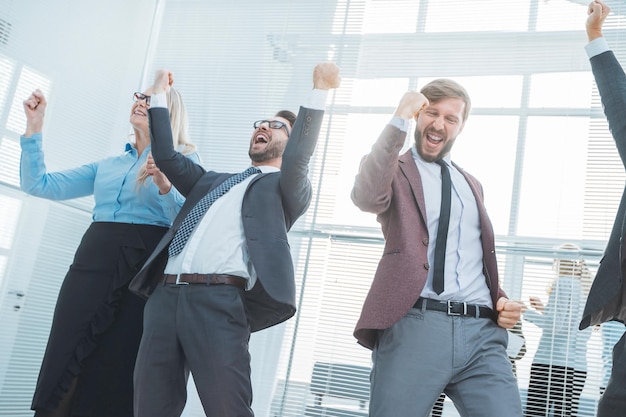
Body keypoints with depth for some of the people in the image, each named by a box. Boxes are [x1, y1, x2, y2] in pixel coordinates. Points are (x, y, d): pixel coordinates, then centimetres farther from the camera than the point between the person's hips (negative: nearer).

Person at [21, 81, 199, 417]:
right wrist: (34, 127, 10)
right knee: (61, 378, 0)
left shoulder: (184, 159, 7)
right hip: (93, 263, 5)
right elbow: (39, 184, 18)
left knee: (112, 381, -1)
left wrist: (166, 187, -21)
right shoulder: (107, 166, 21)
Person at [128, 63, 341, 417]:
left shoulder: (288, 190, 13)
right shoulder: (213, 181, 29)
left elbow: (298, 159, -7)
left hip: (220, 301, -5)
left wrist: (320, 90, -11)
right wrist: (159, 95, 26)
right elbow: (166, 156, 24)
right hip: (166, 295, 6)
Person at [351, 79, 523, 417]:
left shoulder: (471, 184, 25)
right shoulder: (395, 170, 8)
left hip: (482, 332, 5)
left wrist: (501, 300, 11)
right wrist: (399, 121, -20)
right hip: (414, 326, -4)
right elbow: (367, 197, -16)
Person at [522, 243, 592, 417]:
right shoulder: (587, 288, 15)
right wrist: (544, 310, 22)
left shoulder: (563, 283, -7)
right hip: (577, 366, 8)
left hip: (552, 362, -8)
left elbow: (554, 325, -14)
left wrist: (527, 312, -4)